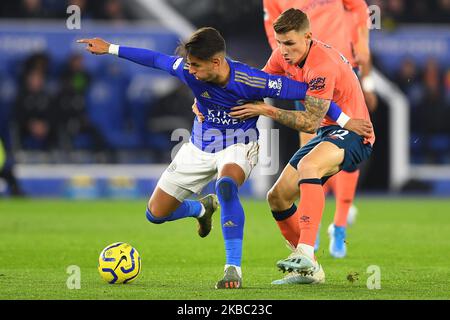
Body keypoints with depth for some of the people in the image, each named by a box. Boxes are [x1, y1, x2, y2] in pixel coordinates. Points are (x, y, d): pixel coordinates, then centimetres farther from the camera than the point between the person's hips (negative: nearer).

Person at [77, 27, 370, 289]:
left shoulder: (250, 81, -31)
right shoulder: (189, 70, -21)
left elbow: (306, 90, -24)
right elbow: (156, 59, -2)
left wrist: (345, 120, -20)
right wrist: (110, 49, 5)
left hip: (239, 146, -5)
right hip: (200, 147, 5)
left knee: (226, 185, -41)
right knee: (156, 214, 6)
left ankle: (234, 269, -36)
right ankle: (202, 209, 41)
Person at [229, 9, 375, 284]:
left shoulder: (323, 64, -25)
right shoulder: (284, 56, 1)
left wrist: (267, 111, -26)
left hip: (352, 131, -9)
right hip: (327, 132, 10)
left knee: (308, 165, -39)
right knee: (278, 197, 4)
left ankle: (305, 253, -48)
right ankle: (309, 270, 14)